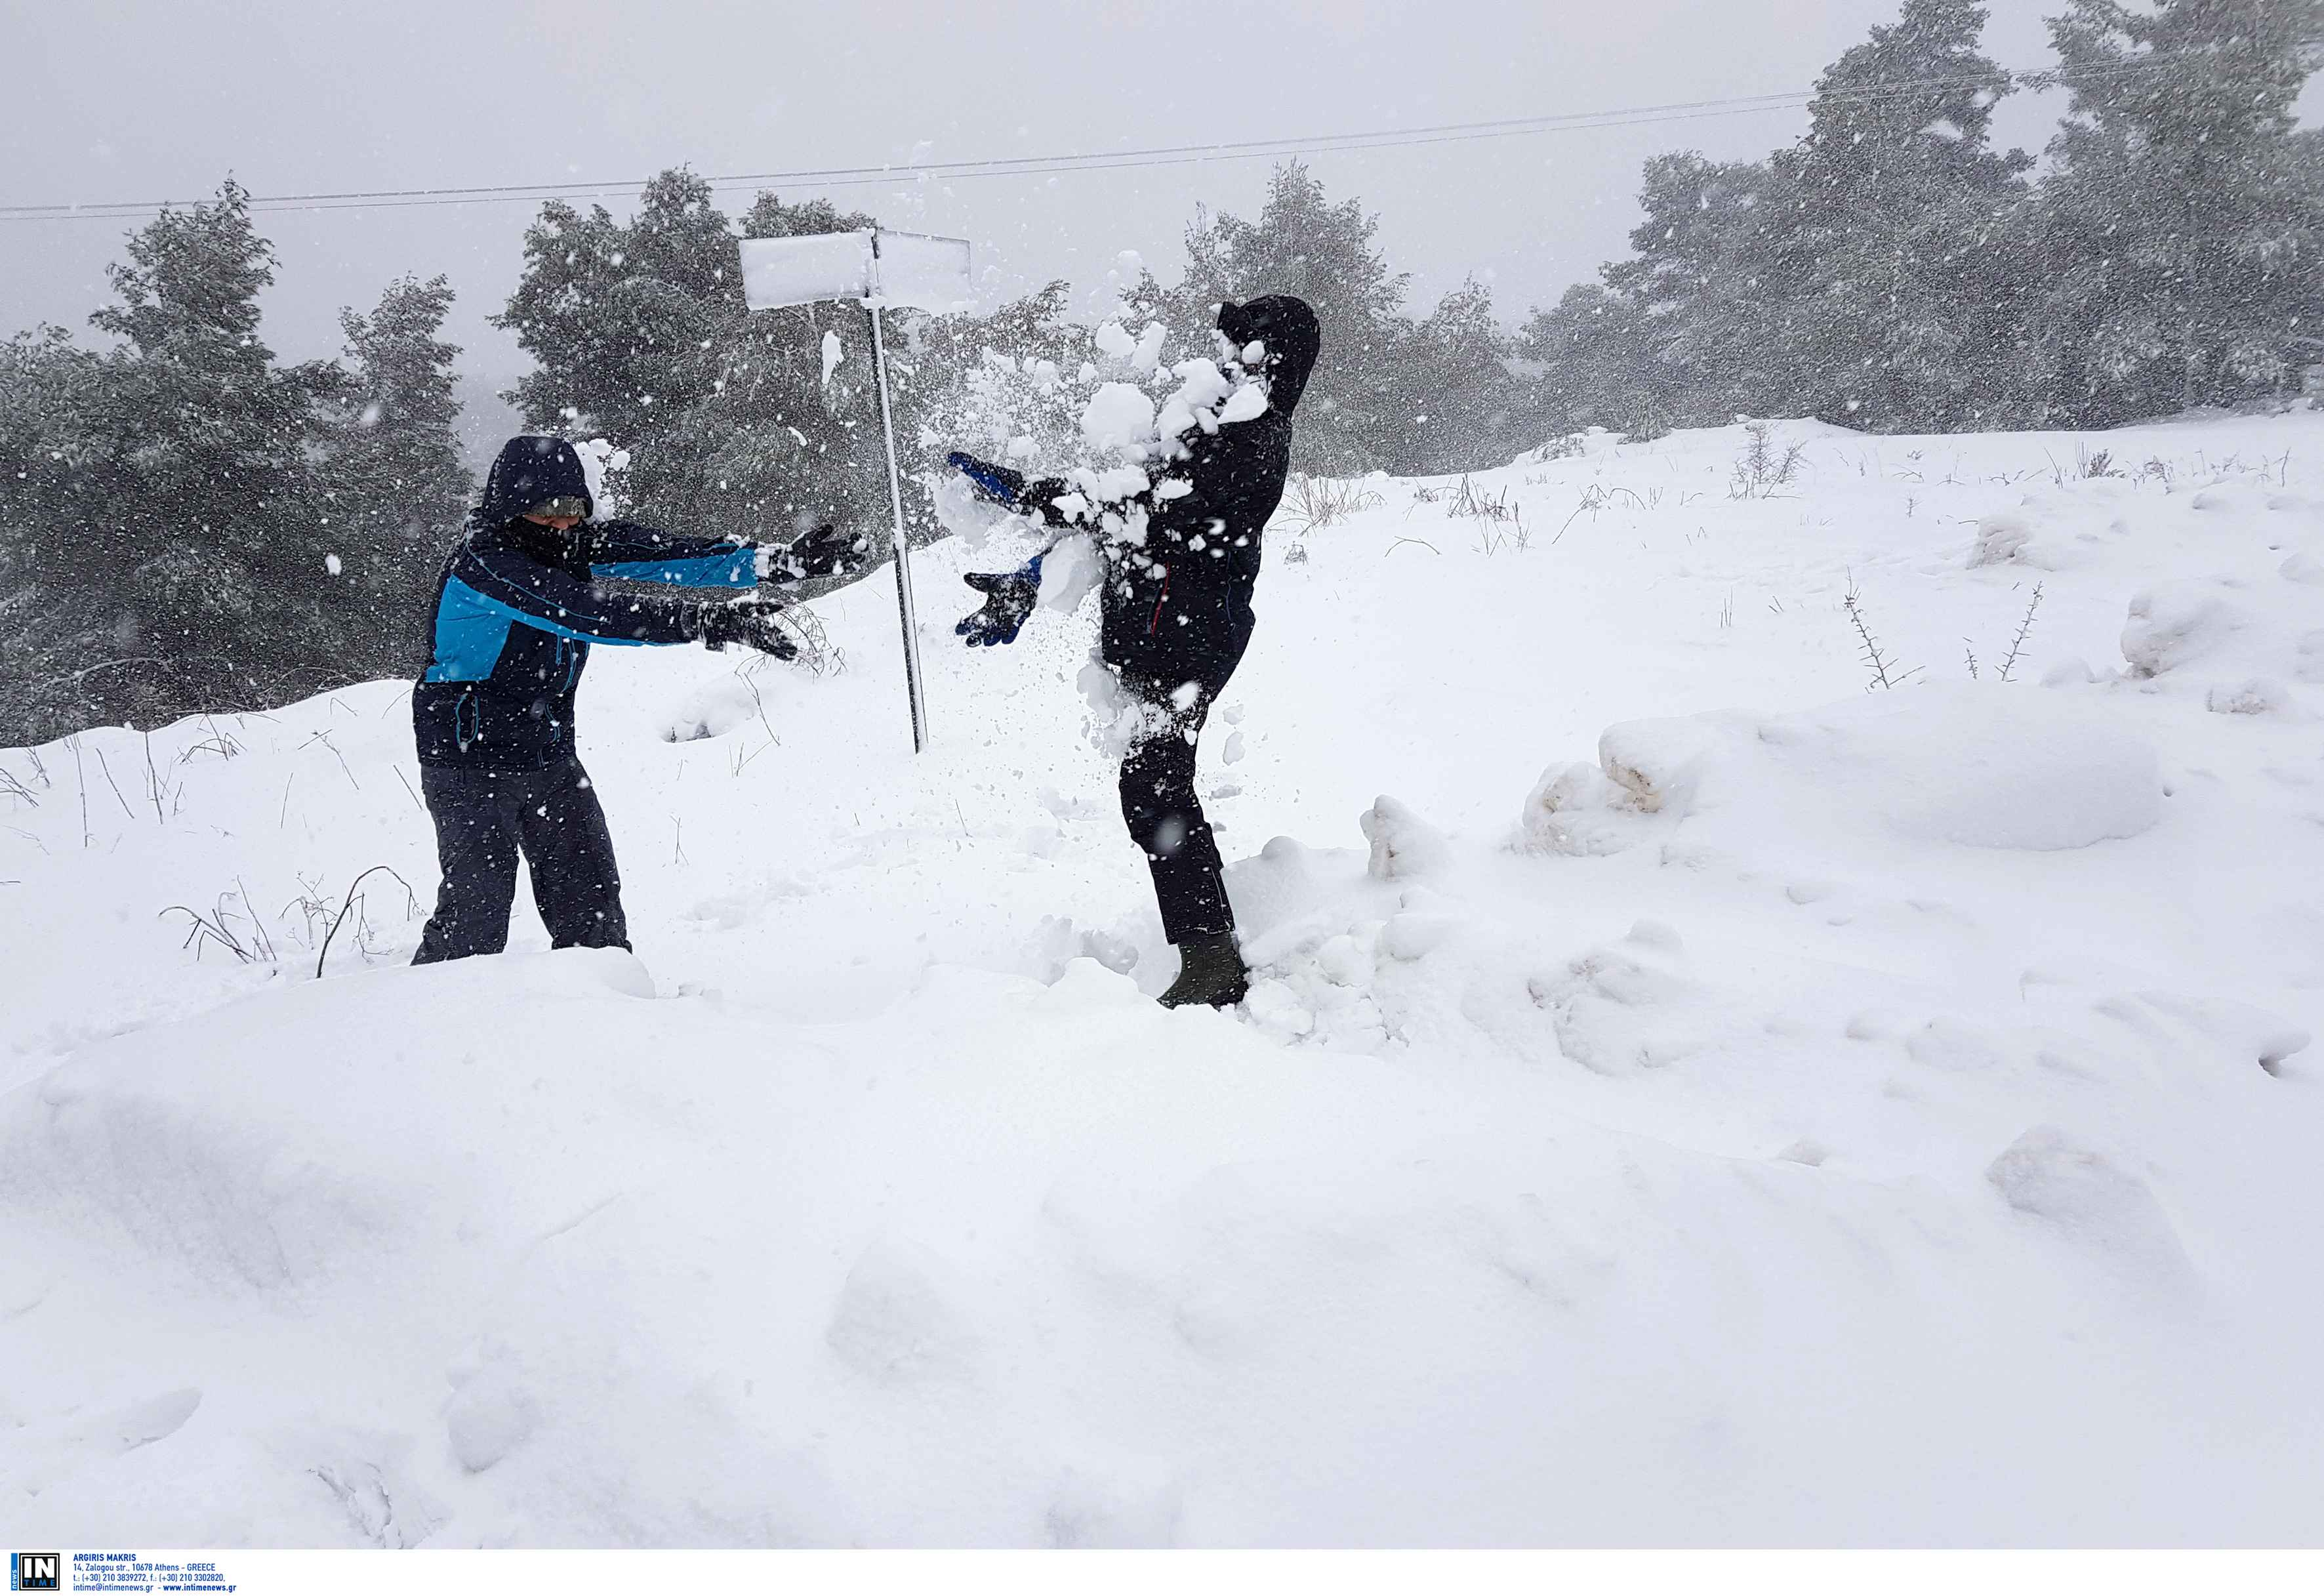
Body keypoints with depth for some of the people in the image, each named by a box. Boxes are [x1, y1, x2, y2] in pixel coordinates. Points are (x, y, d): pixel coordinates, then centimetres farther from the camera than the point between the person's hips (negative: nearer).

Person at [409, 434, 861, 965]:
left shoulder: (574, 542, -1)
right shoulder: (483, 561, -24)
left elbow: (661, 553, -9)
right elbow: (582, 611, -36)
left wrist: (778, 564, -20)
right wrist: (703, 621, -46)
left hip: (551, 757, 7)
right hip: (472, 763, -7)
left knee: (592, 902, 5)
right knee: (477, 908, -5)